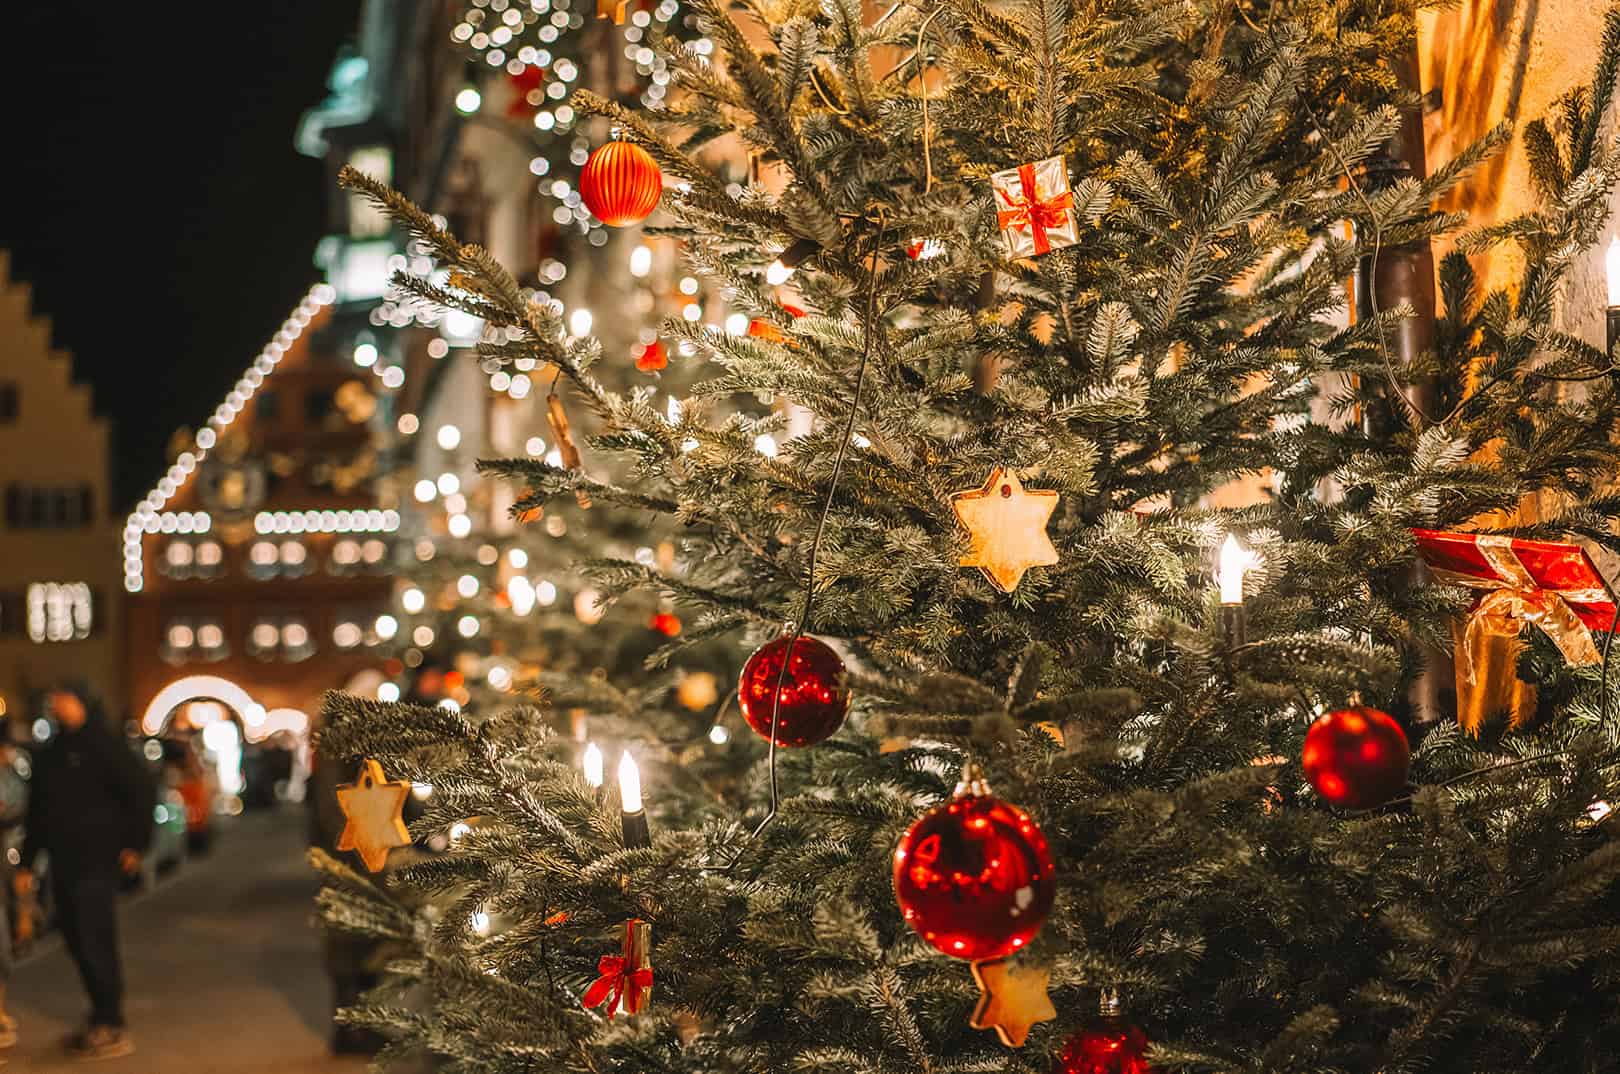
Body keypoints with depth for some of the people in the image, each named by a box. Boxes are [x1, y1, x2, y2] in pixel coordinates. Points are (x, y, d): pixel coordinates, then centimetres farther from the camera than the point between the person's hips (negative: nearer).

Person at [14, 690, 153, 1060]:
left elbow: (141, 790, -11)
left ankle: (113, 1030, 2)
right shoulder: (48, 754, 14)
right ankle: (101, 1020, 20)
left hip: (96, 862, -7)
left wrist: (135, 845, -11)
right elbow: (37, 812, 19)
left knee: (96, 945, -6)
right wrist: (27, 863, 15)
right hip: (63, 864, 7)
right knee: (77, 944, 10)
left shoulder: (102, 745, -8)